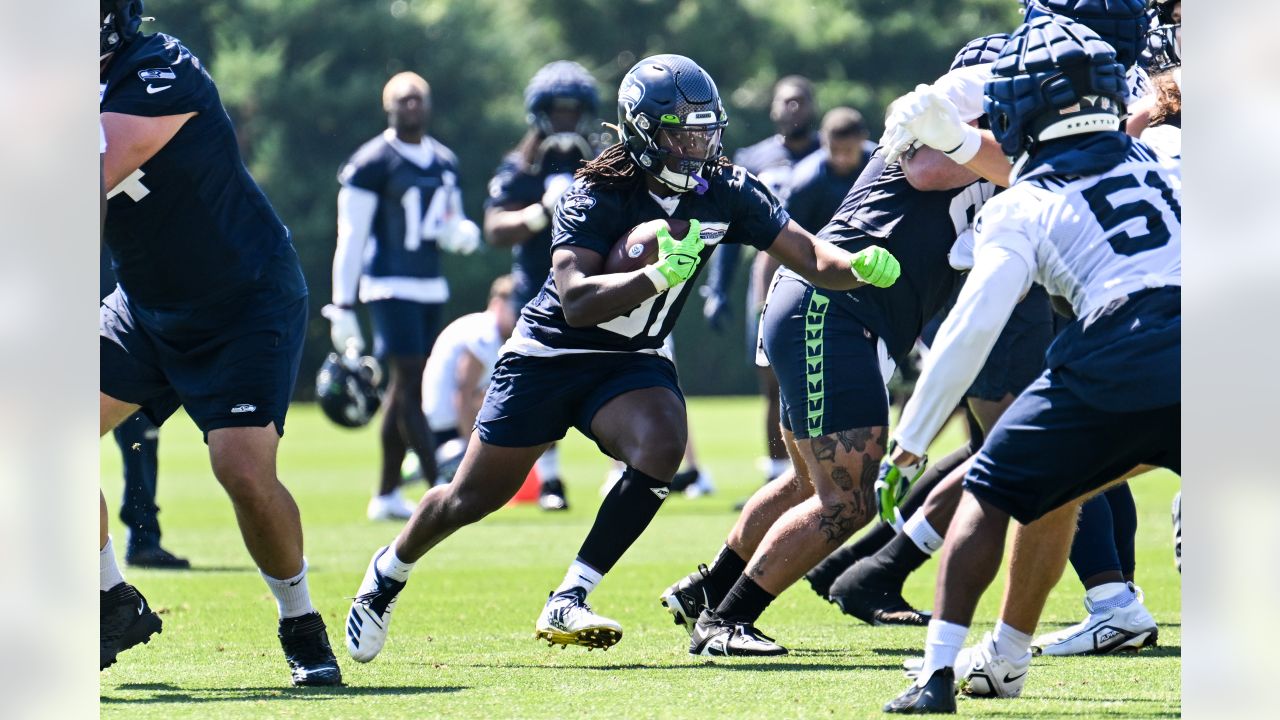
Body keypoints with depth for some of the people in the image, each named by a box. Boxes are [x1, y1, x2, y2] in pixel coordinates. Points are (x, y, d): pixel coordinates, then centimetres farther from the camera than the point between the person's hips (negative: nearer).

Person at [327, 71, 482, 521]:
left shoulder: (445, 163, 13)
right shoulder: (373, 164, -8)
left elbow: (456, 229, 22)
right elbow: (351, 238, -8)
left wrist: (461, 235, -4)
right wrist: (343, 307, -11)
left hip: (431, 289, 7)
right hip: (391, 286, -7)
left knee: (403, 391, 10)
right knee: (409, 387, -12)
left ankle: (386, 496, 15)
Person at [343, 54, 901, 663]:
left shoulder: (726, 192, -10)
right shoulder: (598, 195, -23)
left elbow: (812, 258, -11)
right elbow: (576, 301, -33)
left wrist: (862, 266, -32)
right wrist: (661, 274, -45)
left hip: (630, 363, 3)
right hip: (549, 354, -3)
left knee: (661, 447, -29)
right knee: (473, 499, 6)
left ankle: (567, 603, -21)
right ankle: (390, 571, 38)